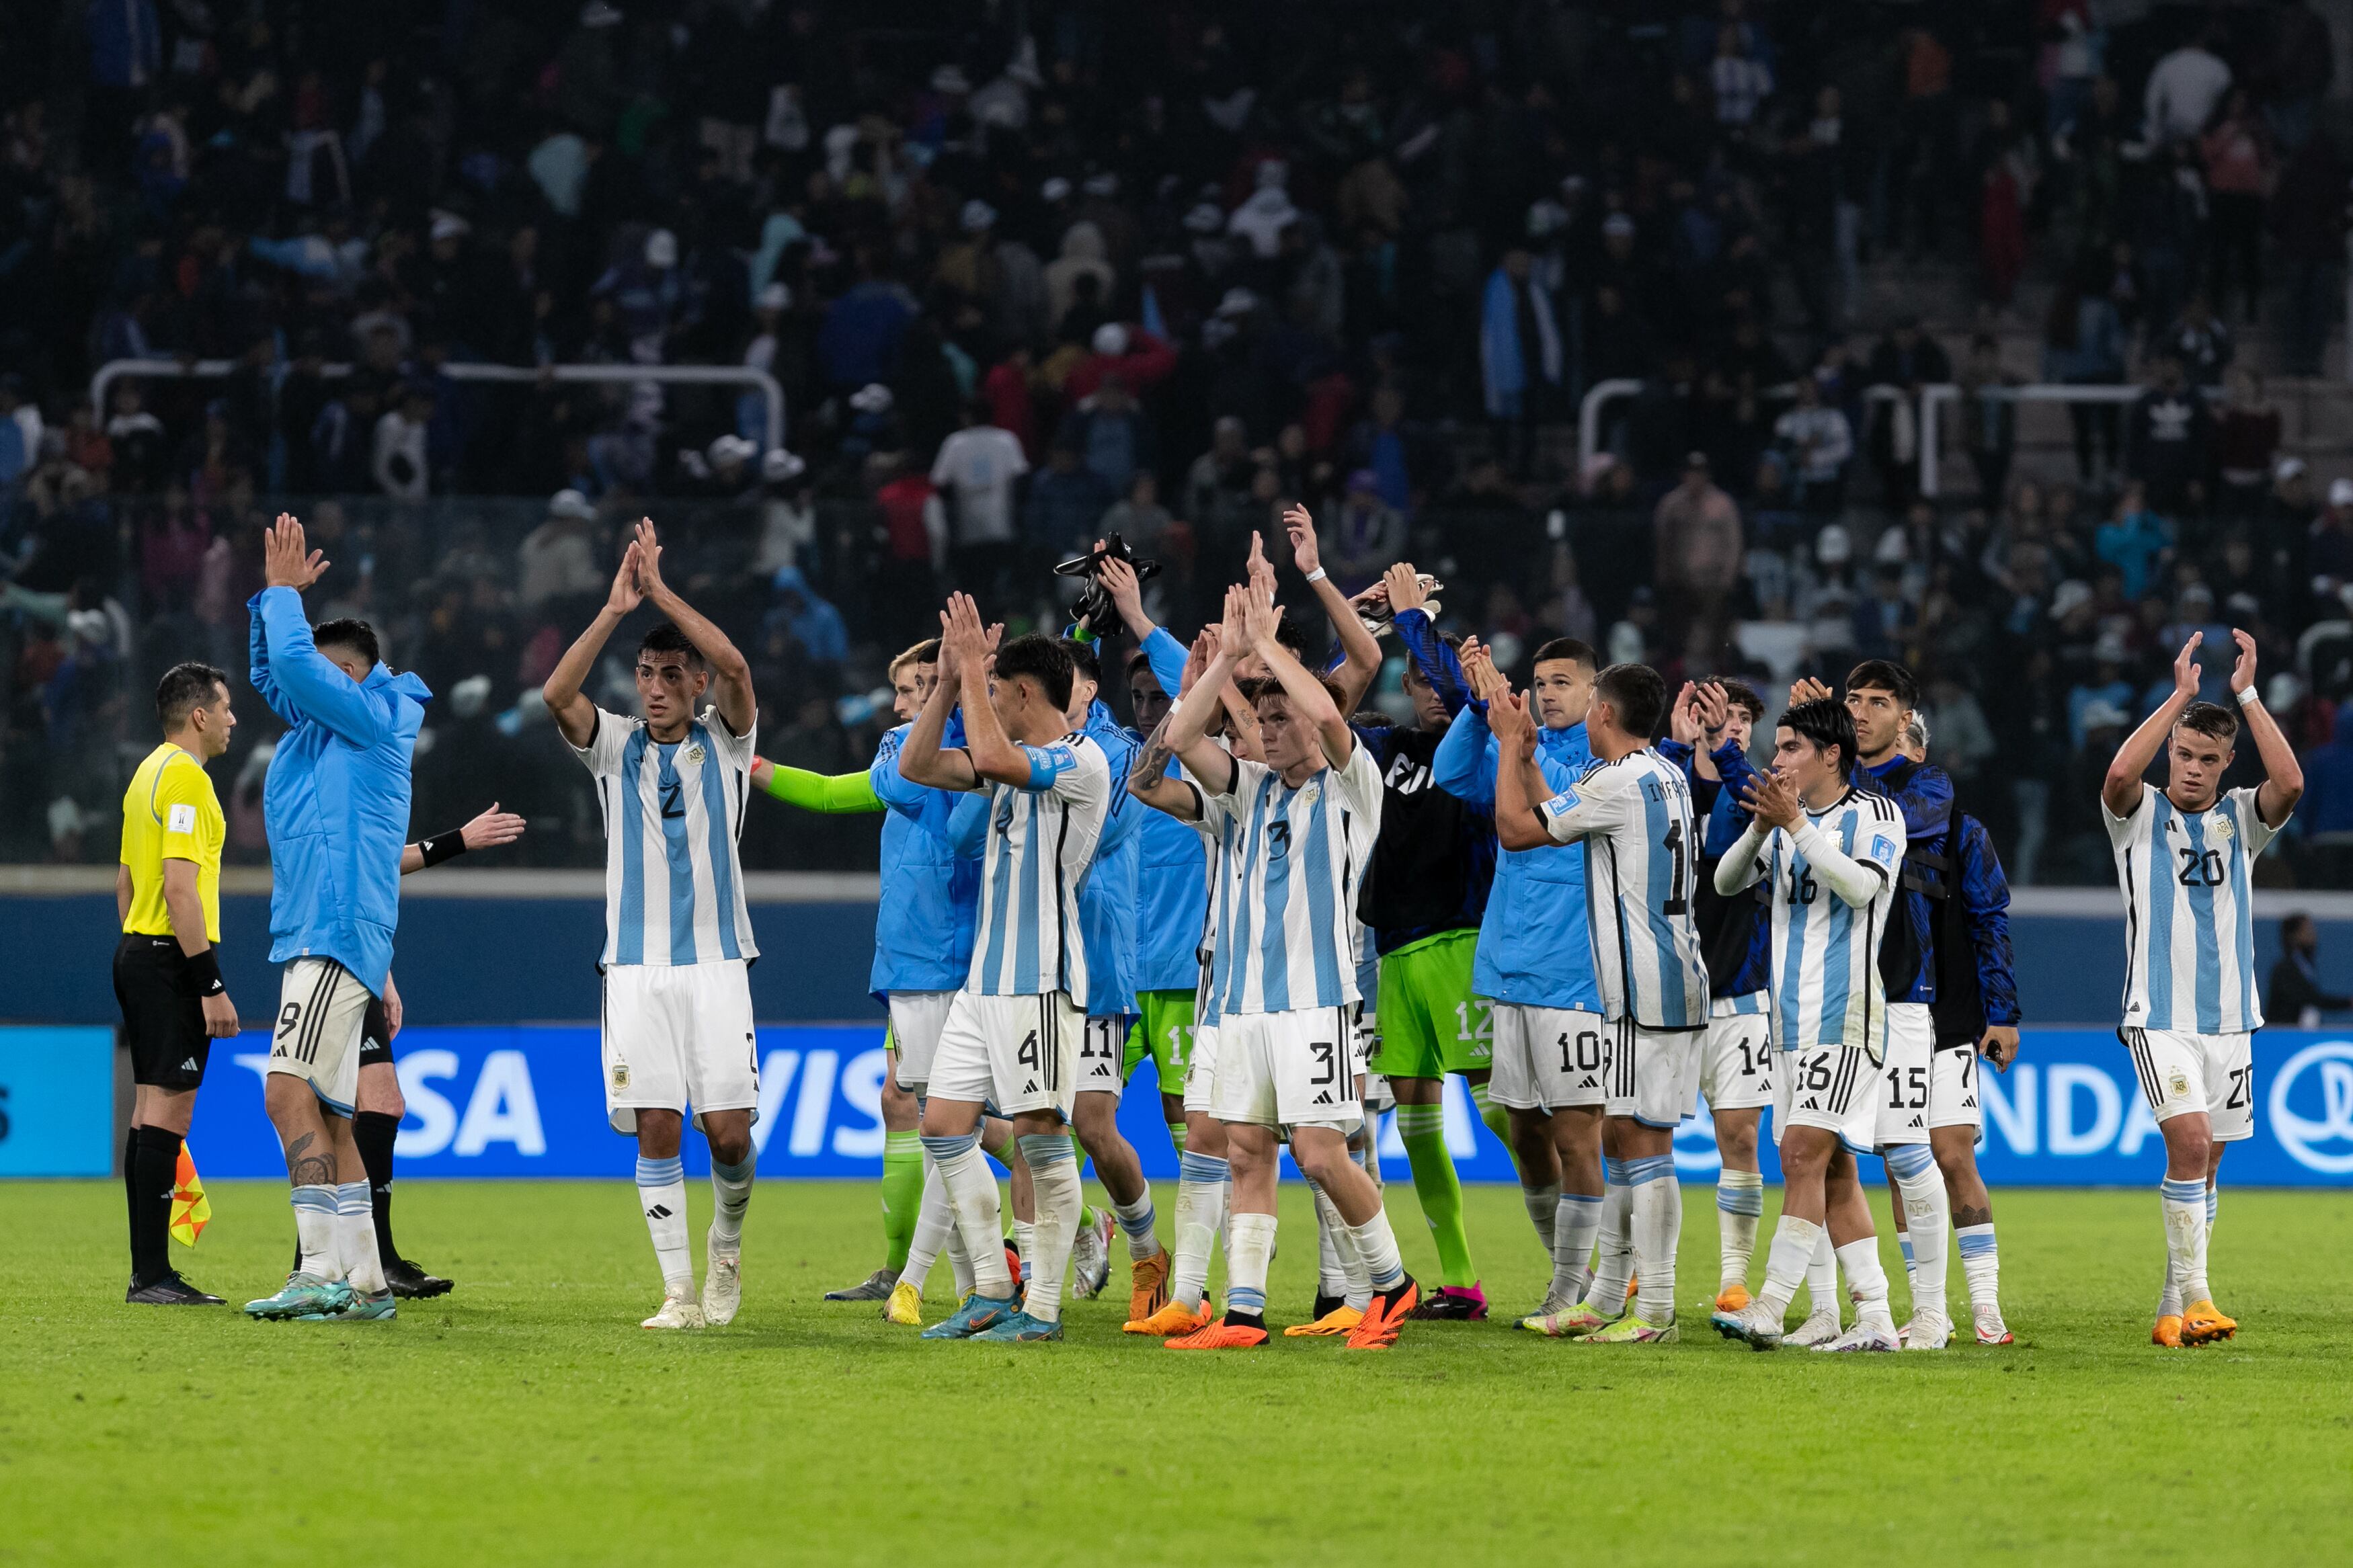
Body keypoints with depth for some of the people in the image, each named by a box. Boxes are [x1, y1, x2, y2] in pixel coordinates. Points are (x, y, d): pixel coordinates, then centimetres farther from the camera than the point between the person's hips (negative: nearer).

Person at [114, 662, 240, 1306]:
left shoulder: (149, 773, 17)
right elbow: (180, 887, -20)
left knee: (150, 1112, 9)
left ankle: (149, 1272, 10)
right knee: (167, 1111, -11)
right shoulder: (185, 777, -13)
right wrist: (212, 986, -21)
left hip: (139, 950, 10)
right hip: (173, 959, -10)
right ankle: (152, 1275, -15)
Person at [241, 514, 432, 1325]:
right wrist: (277, 592, 20)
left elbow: (295, 661, -14)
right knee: (323, 1116, 7)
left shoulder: (373, 718, -5)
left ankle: (323, 1271, -27)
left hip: (338, 938, -10)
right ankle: (363, 1282, 7)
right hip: (315, 941, 10)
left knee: (290, 1092, -20)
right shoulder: (321, 725, 20)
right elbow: (272, 669, 32)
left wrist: (285, 591, 1)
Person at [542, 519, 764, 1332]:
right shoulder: (615, 747, 9)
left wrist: (661, 591, -15)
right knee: (655, 1128, -5)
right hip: (636, 964, 1)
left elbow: (735, 668, -14)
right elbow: (557, 693, -10)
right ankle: (679, 1290, 0)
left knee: (727, 1128, -8)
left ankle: (726, 1240, 21)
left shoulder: (725, 743, 6)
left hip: (716, 960, -1)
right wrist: (616, 608, -17)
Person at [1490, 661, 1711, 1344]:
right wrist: (1524, 751, 27)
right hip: (1670, 982, 10)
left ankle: (1655, 1311, -11)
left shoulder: (1620, 782, -14)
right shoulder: (1666, 777, 17)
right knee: (1616, 1133, 15)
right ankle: (1610, 1301, 20)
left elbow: (1515, 828, -9)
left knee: (1643, 1140, -9)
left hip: (1648, 990, -10)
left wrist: (1511, 743, 3)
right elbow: (1551, 820, 28)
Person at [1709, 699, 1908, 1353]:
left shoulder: (1876, 815, -3)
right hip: (1793, 1021, 8)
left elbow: (1860, 886, -19)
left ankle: (1769, 1308, -21)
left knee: (1804, 1153, -15)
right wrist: (1761, 828, -7)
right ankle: (1874, 1319, 7)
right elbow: (1726, 881, 9)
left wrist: (1796, 825, -21)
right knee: (1832, 1169, 5)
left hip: (1847, 1017, -8)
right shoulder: (1785, 821, 17)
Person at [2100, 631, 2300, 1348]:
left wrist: (2248, 695, -14)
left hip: (2230, 1018, 4)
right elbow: (2119, 773, -23)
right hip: (2158, 1017, -4)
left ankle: (2173, 1311, 15)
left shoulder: (2241, 817, 7)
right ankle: (2194, 1295, -18)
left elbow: (2290, 784, -14)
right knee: (2189, 1141, -20)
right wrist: (2181, 695, -19)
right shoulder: (2141, 814, 0)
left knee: (2205, 1164, 7)